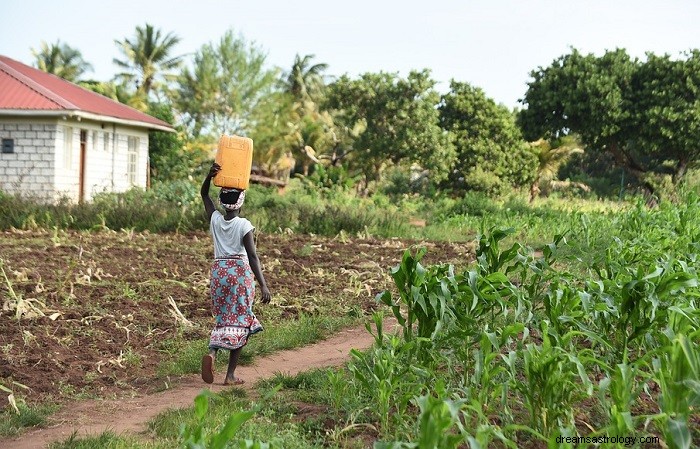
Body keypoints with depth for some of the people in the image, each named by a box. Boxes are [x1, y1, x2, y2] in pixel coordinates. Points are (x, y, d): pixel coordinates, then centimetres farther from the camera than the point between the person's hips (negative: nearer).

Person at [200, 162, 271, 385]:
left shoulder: (215, 219, 2)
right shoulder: (244, 225, -10)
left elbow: (204, 194, 17)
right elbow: (252, 256, -16)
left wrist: (210, 175, 1)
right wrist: (263, 285, -18)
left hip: (219, 271, 4)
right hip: (240, 272, -4)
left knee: (223, 318, 17)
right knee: (238, 321, 4)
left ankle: (212, 352, -14)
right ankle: (231, 375, 3)